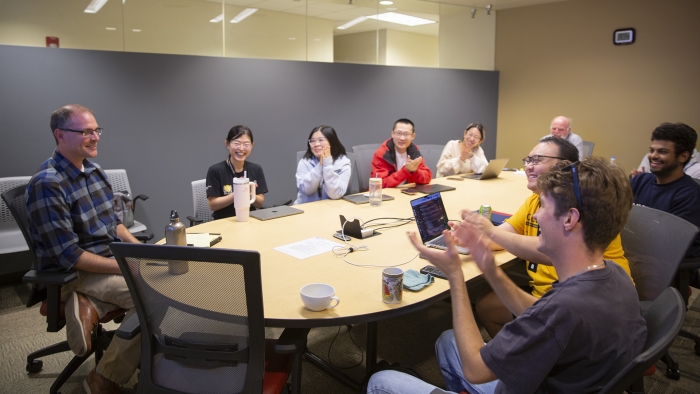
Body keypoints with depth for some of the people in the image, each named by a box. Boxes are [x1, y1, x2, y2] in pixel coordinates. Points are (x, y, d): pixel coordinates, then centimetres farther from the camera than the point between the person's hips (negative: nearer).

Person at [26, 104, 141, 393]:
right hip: (73, 273, -8)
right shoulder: (47, 184, -20)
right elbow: (69, 256, -22)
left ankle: (91, 307, -3)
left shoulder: (94, 170, 7)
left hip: (114, 256, 8)